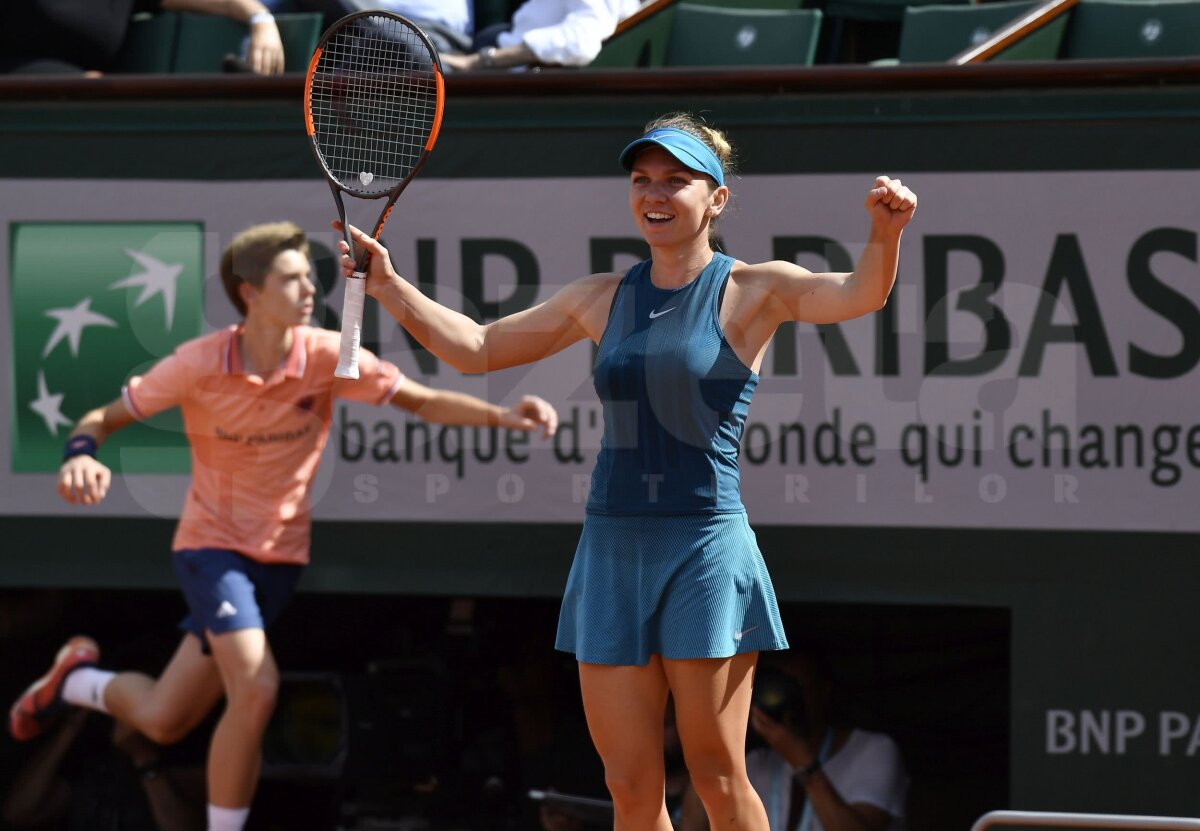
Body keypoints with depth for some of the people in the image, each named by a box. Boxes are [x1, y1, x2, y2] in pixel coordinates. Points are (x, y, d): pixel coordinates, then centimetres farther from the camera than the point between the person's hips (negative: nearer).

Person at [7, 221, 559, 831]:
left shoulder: (327, 358, -12)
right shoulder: (199, 365, -16)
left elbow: (423, 402, -7)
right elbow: (105, 417, -5)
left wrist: (503, 416, -24)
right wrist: (80, 456, -29)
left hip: (281, 552, 3)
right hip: (212, 544, -3)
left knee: (164, 722, 7)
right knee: (255, 690, -25)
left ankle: (75, 679, 39)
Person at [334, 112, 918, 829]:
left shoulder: (752, 291, -2)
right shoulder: (604, 300, 12)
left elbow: (860, 294, -20)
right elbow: (476, 348, 20)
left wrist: (886, 233, -41)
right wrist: (389, 285, 8)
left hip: (705, 550, -4)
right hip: (613, 548, 5)